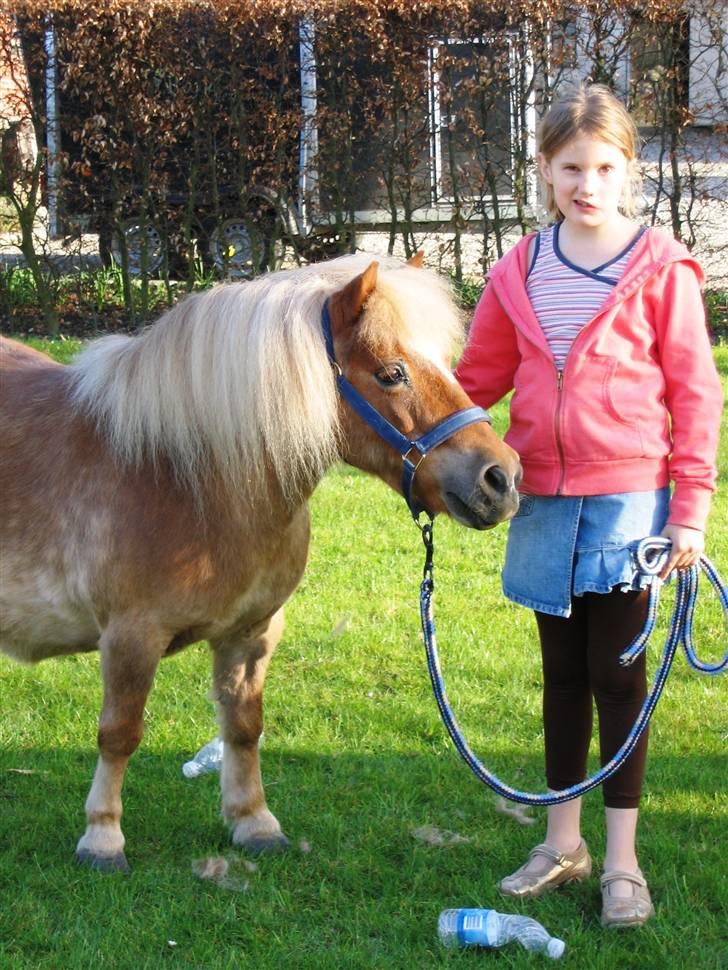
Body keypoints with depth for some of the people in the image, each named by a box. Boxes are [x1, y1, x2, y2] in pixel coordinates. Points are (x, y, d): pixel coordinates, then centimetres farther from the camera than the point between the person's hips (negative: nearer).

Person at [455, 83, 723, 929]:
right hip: (544, 502, 4)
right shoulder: (520, 272, 5)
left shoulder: (659, 269, -6)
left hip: (627, 497, -4)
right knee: (562, 674, 14)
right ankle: (562, 841, 26)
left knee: (616, 674, 1)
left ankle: (621, 860, 12)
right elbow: (479, 376, 11)